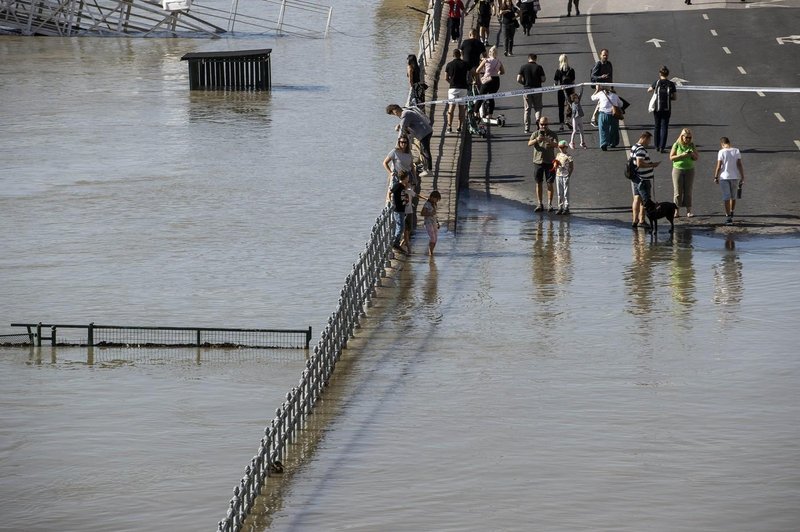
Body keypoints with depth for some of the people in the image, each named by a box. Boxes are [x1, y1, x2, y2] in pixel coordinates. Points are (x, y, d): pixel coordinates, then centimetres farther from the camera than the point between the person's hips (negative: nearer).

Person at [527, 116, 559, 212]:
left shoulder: (553, 134, 1)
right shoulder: (536, 134, 3)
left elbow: (556, 144, -16)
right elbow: (529, 143, -12)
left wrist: (550, 142, -37)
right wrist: (536, 140, -33)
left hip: (549, 162, -1)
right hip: (538, 161, 1)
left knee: (550, 183, -1)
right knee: (538, 183, 5)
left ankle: (550, 204, 4)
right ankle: (539, 205, 12)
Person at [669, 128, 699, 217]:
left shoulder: (692, 145, 2)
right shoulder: (676, 145, -4)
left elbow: (696, 158, 6)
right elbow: (671, 157, -6)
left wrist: (692, 154, -16)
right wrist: (682, 155, -19)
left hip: (689, 170, 2)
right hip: (678, 169, -2)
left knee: (688, 191, 1)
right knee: (678, 192, -2)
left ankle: (689, 211, 2)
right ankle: (677, 211, 1)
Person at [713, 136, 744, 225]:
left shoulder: (721, 152, -8)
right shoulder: (736, 151, -1)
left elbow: (718, 166, -10)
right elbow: (739, 165, -4)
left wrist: (716, 177, 1)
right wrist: (742, 177, 1)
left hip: (724, 177, -3)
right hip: (735, 177, 3)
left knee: (726, 198, -2)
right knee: (733, 196, 20)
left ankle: (728, 217, -9)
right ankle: (731, 213, 35)